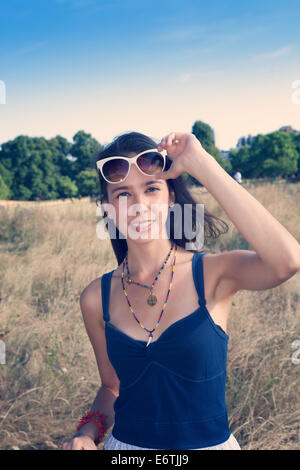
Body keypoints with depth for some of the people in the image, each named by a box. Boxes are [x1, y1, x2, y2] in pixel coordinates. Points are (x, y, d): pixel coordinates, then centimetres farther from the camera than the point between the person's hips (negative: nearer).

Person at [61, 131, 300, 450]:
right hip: (124, 444, 2)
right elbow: (112, 387, 7)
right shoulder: (97, 298, -7)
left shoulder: (214, 274, -15)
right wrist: (88, 431, -15)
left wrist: (201, 163, -32)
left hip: (210, 443, -1)